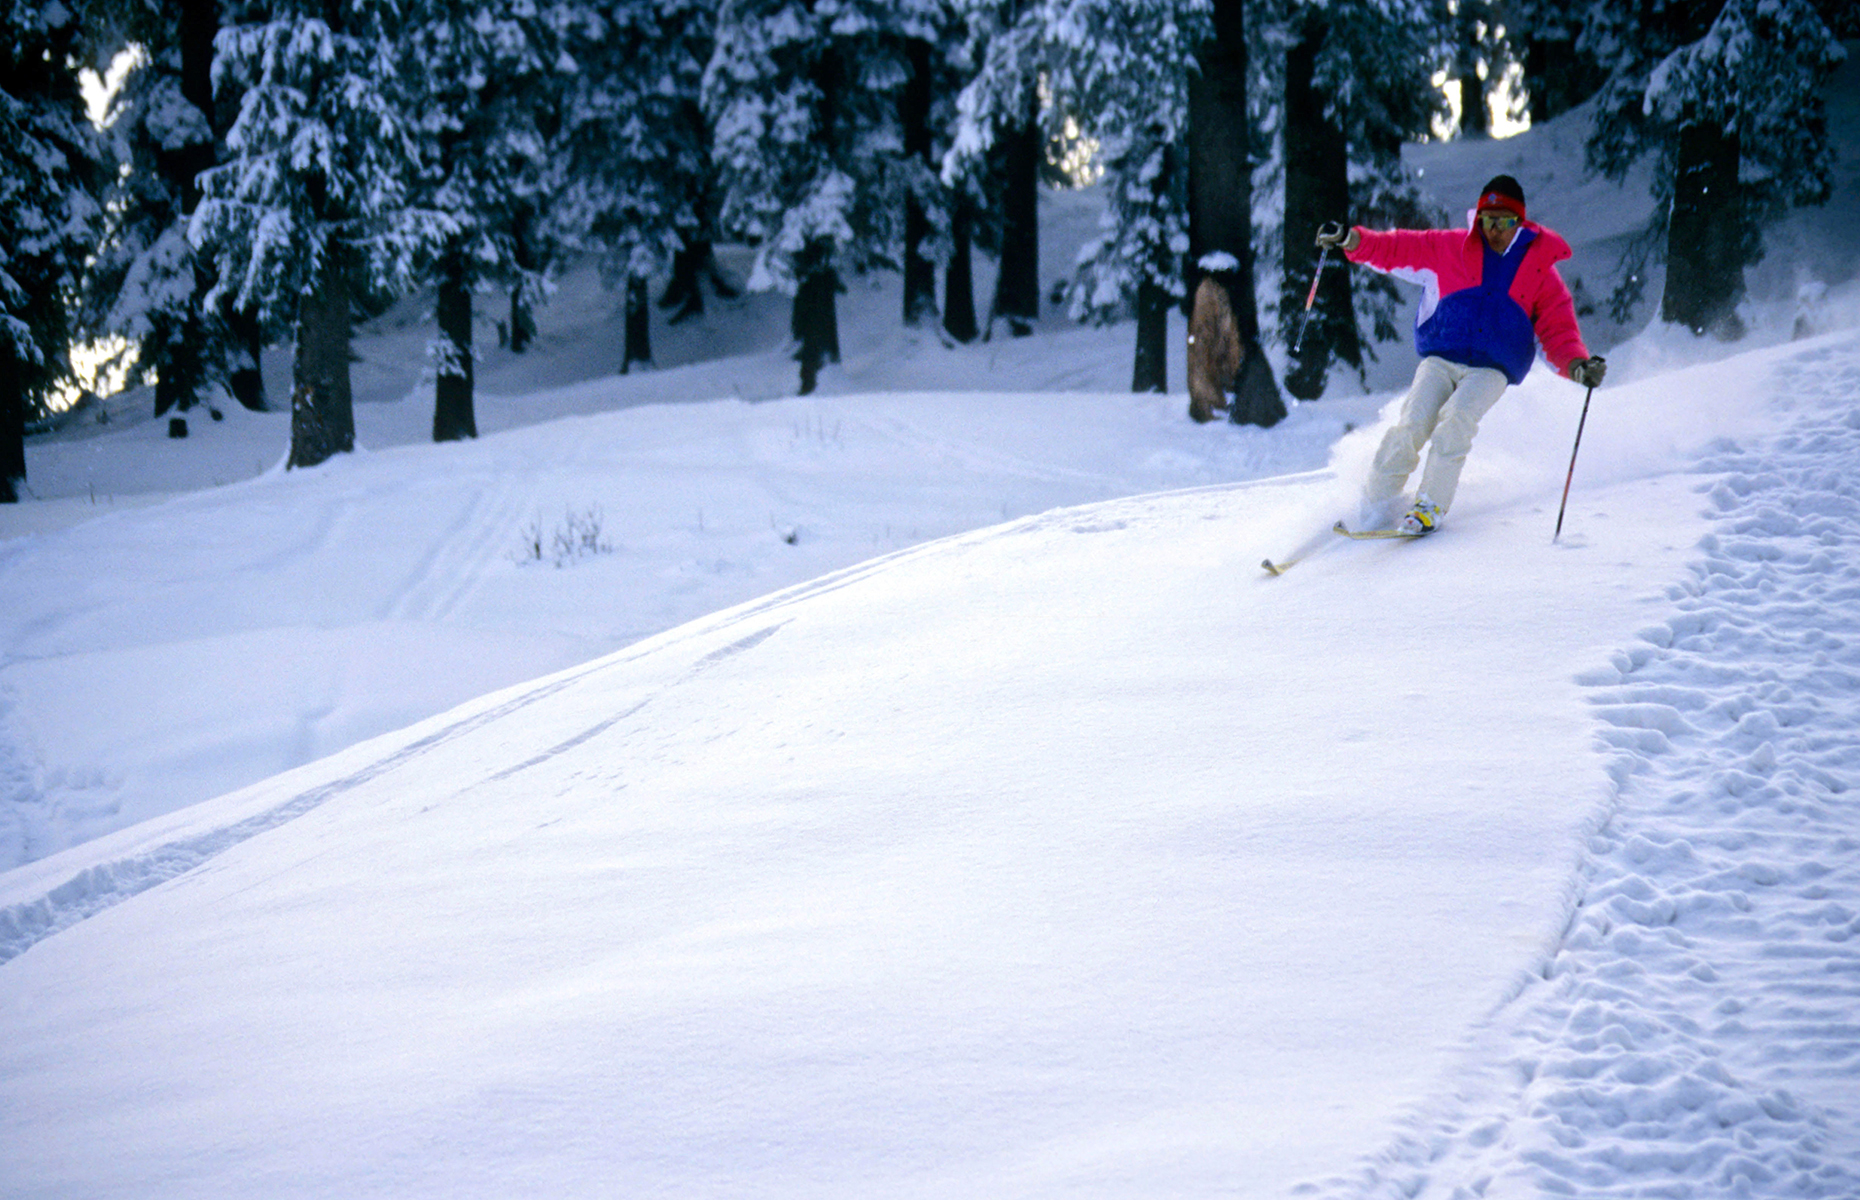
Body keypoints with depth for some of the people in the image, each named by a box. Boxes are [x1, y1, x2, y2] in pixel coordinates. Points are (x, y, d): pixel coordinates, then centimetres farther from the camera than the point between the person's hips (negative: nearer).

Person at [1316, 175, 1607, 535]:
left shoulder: (1541, 270, 9)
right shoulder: (1448, 249, 10)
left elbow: (1558, 330, 5)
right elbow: (1397, 249, 13)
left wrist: (1578, 365, -15)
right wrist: (1349, 240, -2)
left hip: (1491, 370, -1)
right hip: (1440, 361, 1)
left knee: (1456, 420, -30)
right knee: (1412, 426, -21)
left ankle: (1431, 507, -23)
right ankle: (1372, 507, -10)